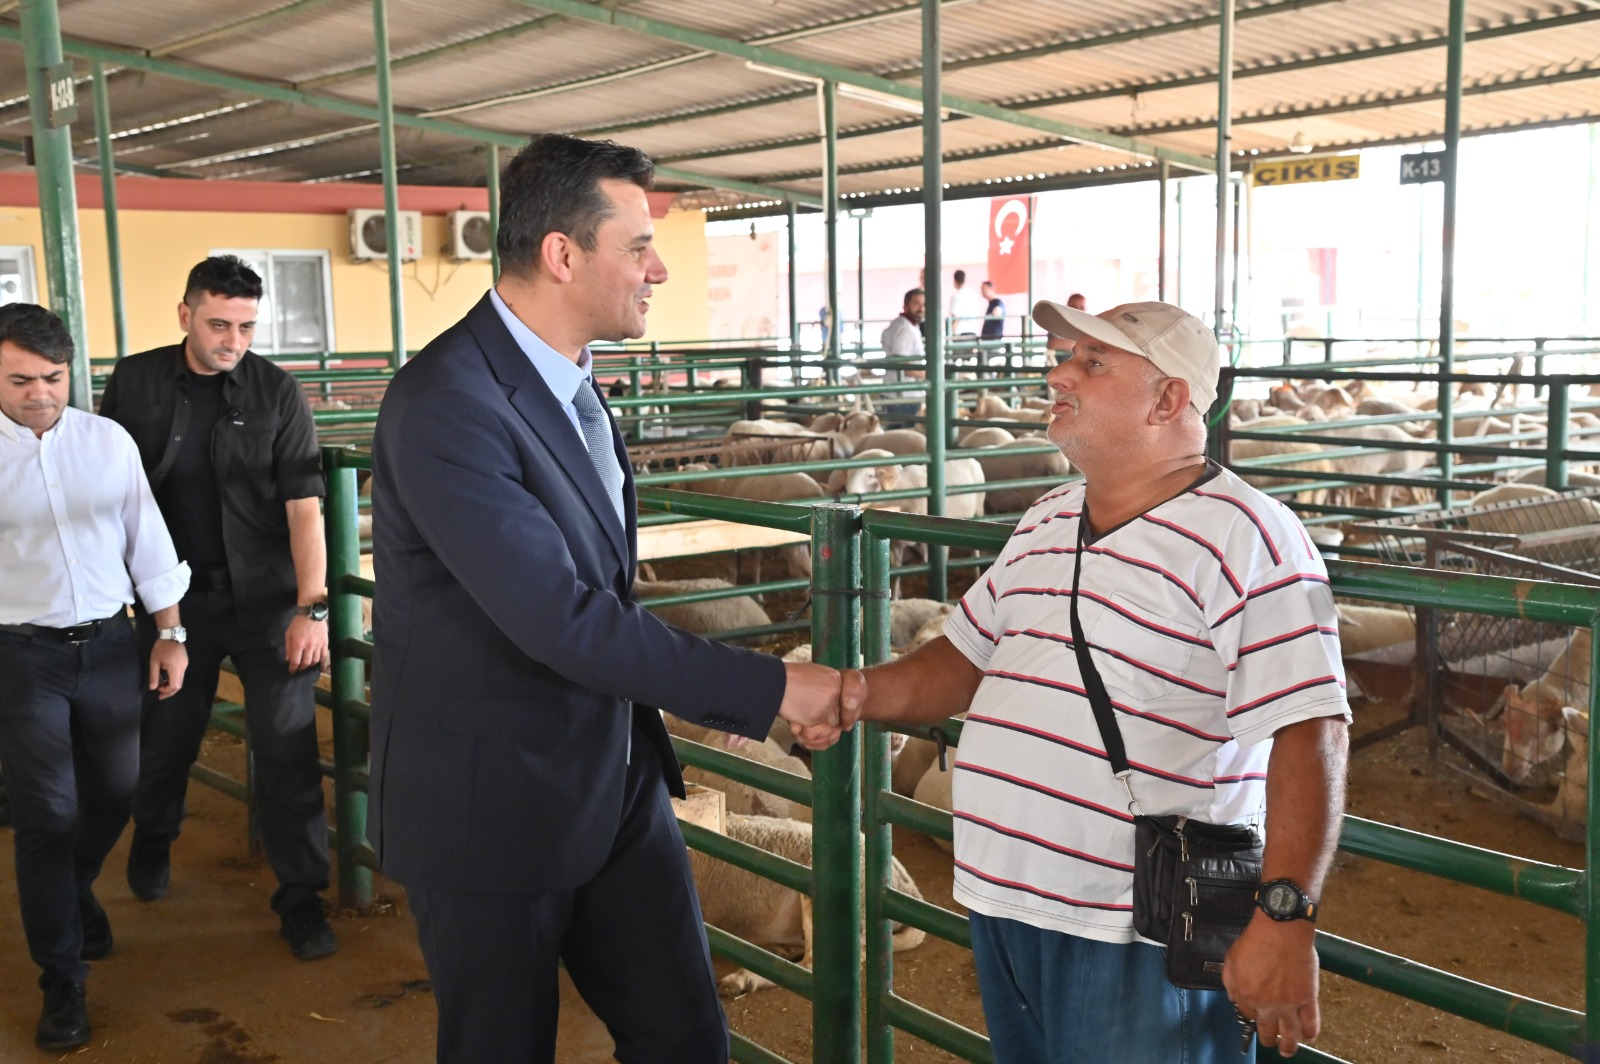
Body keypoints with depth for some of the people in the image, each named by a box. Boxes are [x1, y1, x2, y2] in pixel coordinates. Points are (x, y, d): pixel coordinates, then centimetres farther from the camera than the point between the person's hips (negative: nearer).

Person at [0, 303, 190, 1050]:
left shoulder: (108, 441, -1)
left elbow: (147, 540, 5)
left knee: (115, 792, 16)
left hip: (108, 644, 3)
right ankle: (62, 978, 18)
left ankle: (76, 891, 48)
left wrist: (170, 633, 4)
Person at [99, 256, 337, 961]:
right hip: (176, 597, 2)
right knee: (165, 738, 14)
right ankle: (152, 844, 44)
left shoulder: (276, 392, -4)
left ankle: (301, 896, 10)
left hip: (267, 598, -1)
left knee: (288, 747, -2)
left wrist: (312, 607, -15)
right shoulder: (134, 383, 0)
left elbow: (303, 505, -8)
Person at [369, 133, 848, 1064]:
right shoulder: (445, 403, -23)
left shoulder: (572, 381, 5)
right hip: (491, 809, -7)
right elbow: (559, 619, -28)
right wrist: (768, 688, -24)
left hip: (616, 786, 8)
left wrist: (712, 692, 7)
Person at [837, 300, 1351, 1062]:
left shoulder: (1244, 538, -14)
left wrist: (1284, 918, -26)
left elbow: (1307, 733, -20)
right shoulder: (1042, 525, 11)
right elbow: (967, 660, 17)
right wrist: (865, 694, -1)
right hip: (1003, 909, 8)